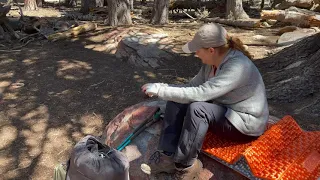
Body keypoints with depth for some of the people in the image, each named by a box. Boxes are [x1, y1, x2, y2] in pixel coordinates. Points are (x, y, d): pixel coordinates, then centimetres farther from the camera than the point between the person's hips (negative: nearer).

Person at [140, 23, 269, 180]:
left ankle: (184, 165, -14)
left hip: (246, 123, -8)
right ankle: (167, 156, -9)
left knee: (197, 108, -33)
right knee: (176, 101, -9)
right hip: (224, 110, 8)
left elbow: (200, 93, -35)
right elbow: (193, 87, 1)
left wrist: (160, 90, -29)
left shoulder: (237, 67, -30)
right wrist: (161, 87, -11)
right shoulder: (212, 62, -4)